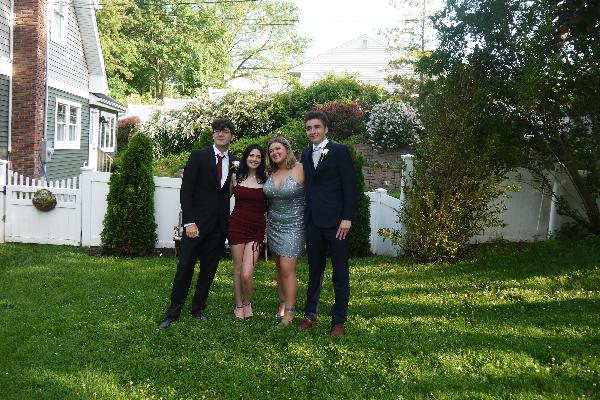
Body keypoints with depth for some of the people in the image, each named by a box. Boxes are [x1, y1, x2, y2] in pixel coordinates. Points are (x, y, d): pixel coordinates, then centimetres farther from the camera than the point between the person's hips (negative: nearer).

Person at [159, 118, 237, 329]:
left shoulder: (235, 163, 8)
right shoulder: (198, 156, -3)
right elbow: (186, 191, -7)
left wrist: (229, 223, 2)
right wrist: (189, 222, -14)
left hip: (219, 225, 3)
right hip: (197, 222, -3)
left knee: (209, 269, 10)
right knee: (185, 267, 0)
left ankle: (198, 308, 25)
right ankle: (173, 312, 12)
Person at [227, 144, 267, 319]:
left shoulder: (265, 179, 3)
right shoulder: (235, 177, 5)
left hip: (257, 227, -1)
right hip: (237, 225, 1)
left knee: (247, 274, -10)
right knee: (238, 269, 8)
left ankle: (247, 303, 17)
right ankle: (239, 305, 26)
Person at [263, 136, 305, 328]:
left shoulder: (300, 169, -10)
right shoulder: (271, 173, 7)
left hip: (294, 224, -6)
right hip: (274, 224, 6)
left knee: (287, 268, -11)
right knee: (279, 267, 12)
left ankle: (289, 312, -4)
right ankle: (282, 303, 24)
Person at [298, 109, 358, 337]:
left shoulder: (340, 151, -3)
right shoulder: (306, 154, 13)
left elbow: (351, 186, -8)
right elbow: (306, 186, 13)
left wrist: (347, 218, -14)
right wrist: (305, 216, 7)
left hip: (336, 221, -5)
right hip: (313, 221, 5)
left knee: (340, 272, 3)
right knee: (314, 269, 13)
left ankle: (339, 320, 12)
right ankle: (310, 314, 25)